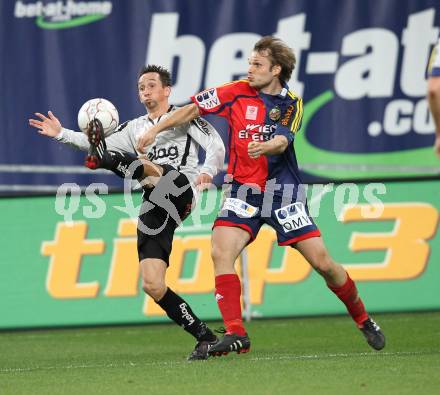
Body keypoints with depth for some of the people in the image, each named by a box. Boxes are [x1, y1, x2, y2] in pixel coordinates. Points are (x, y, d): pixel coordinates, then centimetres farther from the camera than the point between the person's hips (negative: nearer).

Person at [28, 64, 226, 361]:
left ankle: (102, 159, -64)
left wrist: (207, 172, -17)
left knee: (129, 162, -31)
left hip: (182, 189, -6)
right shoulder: (135, 128, 28)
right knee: (152, 285, -6)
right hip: (154, 209, 6)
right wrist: (62, 134, 2)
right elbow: (102, 143, 15)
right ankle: (204, 336, 0)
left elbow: (216, 144, 2)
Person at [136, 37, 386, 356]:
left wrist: (264, 147, -42)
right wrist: (155, 130, 8)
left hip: (282, 192, -2)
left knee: (322, 262, -6)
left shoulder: (292, 104, -3)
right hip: (243, 191, 2)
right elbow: (193, 109, 11)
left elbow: (281, 142, -20)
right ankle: (236, 335, -19)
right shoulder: (238, 92, 1)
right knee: (221, 252, -21)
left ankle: (363, 320, 17)